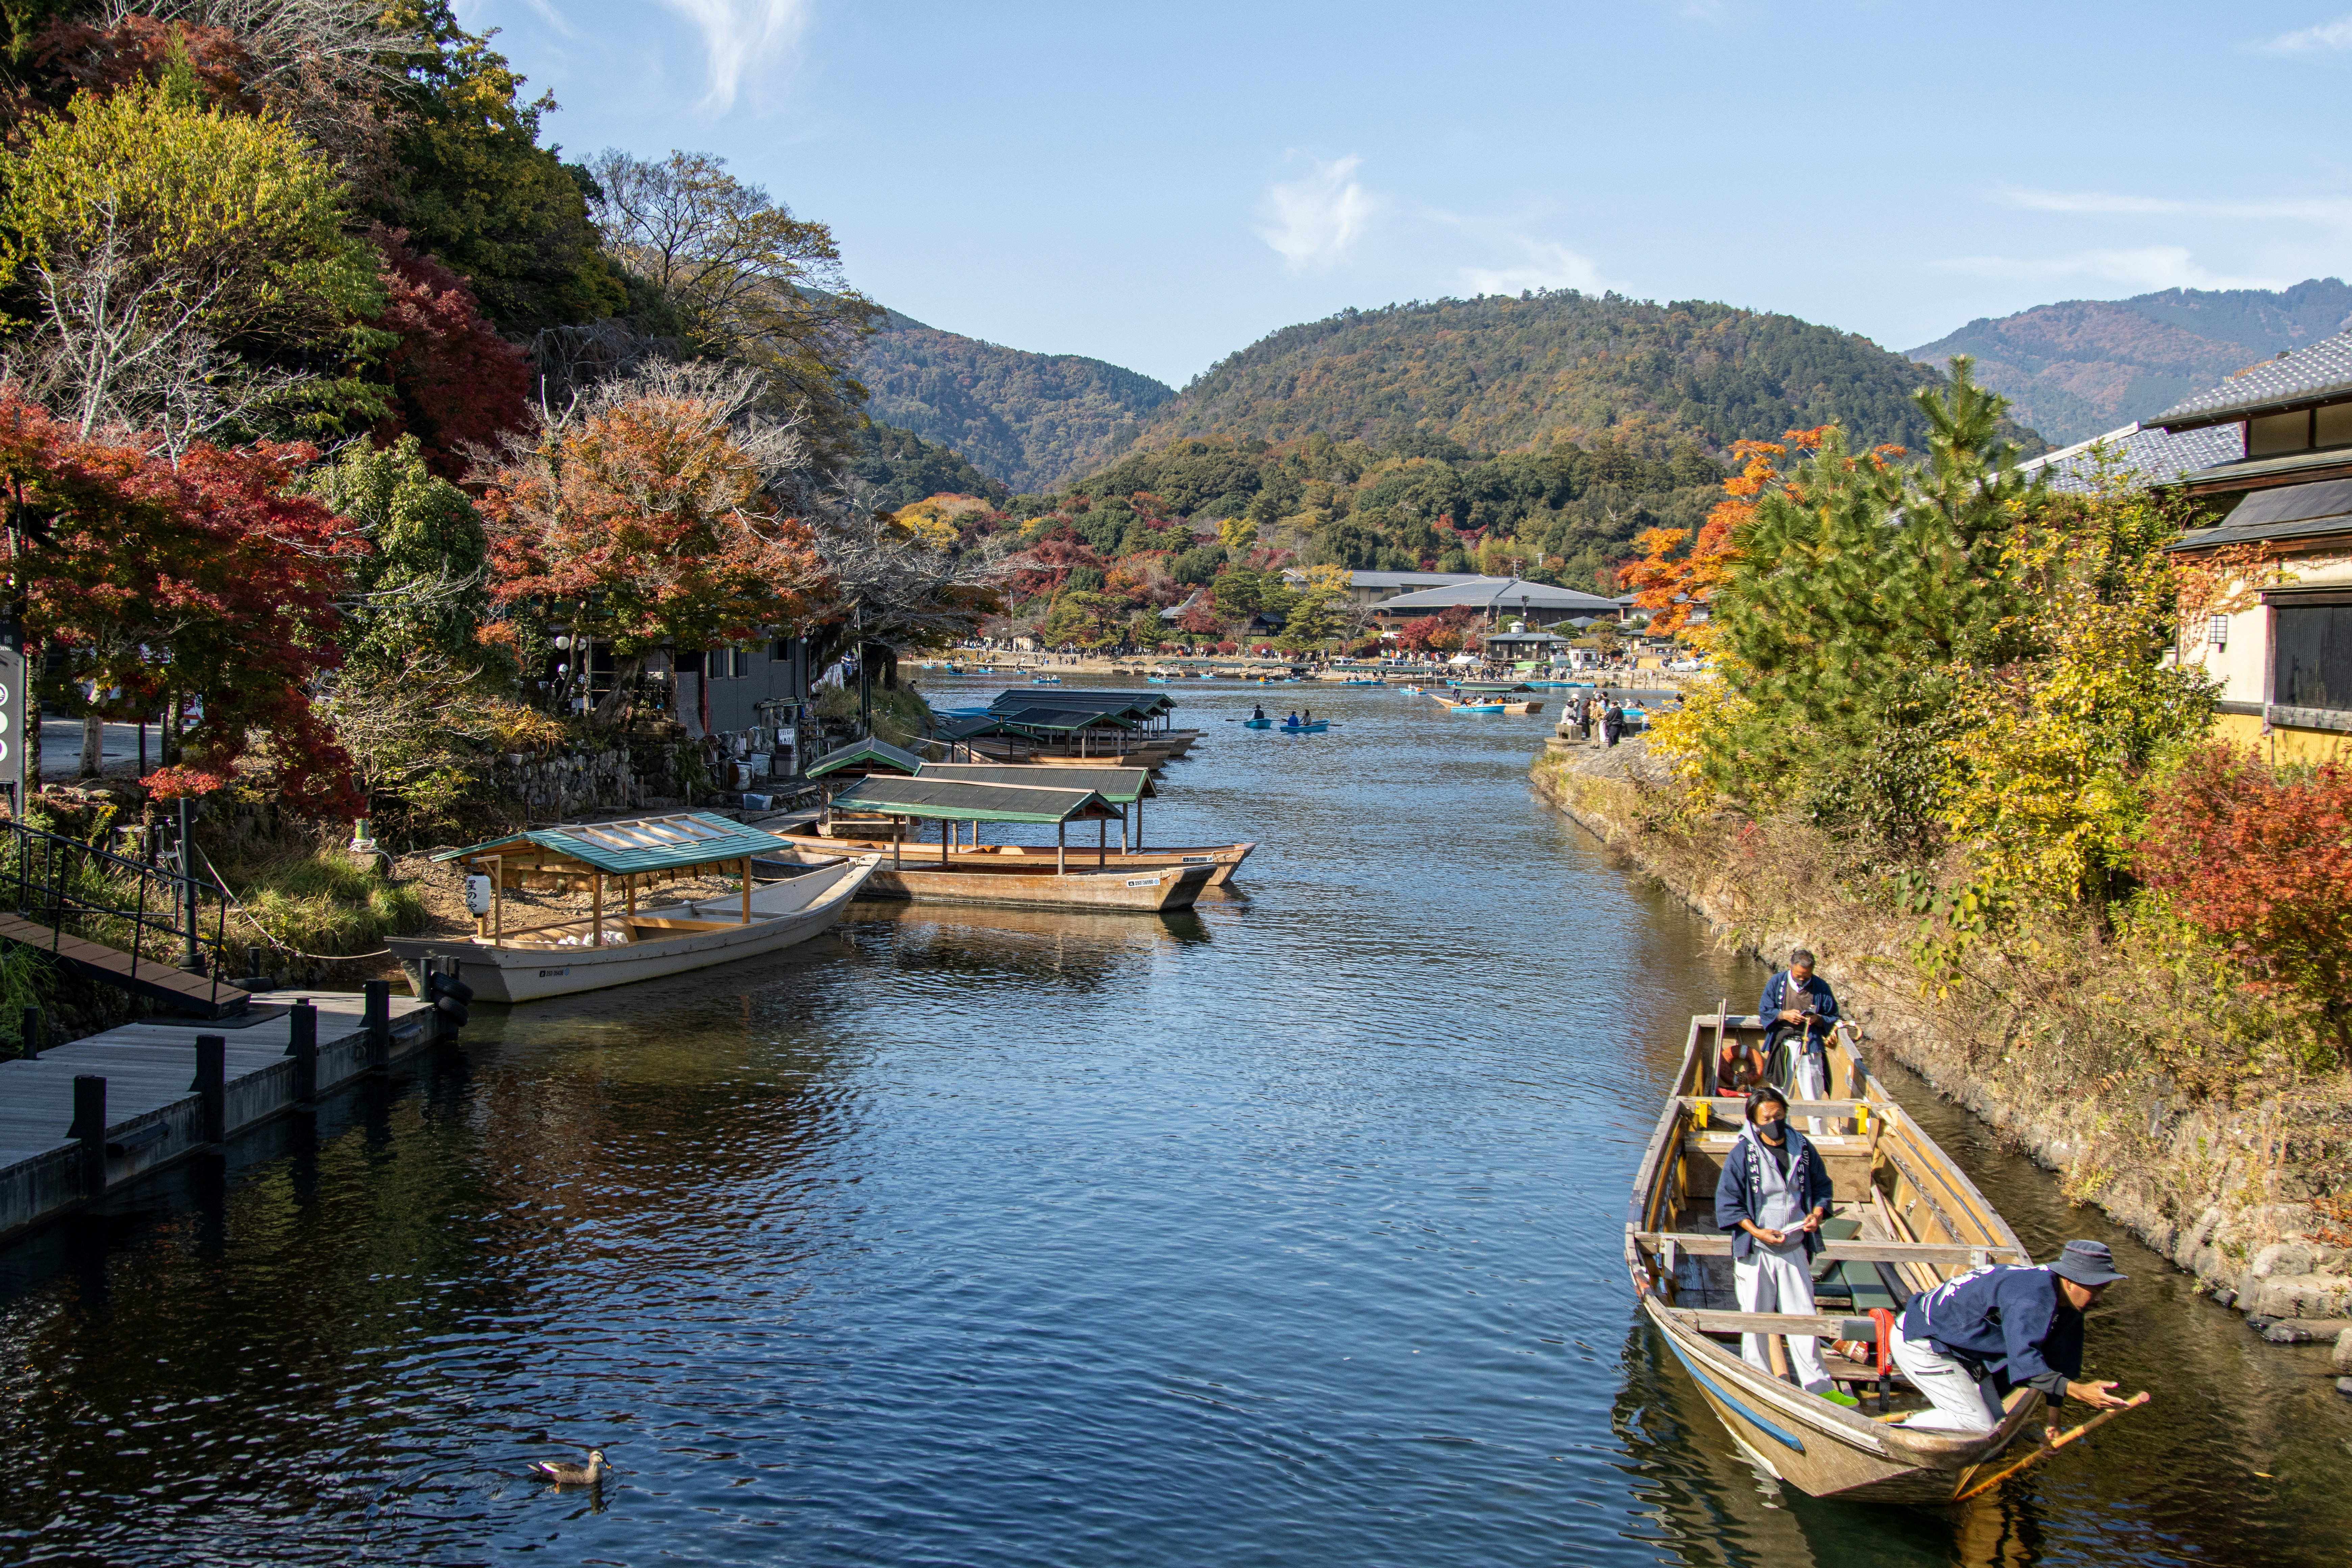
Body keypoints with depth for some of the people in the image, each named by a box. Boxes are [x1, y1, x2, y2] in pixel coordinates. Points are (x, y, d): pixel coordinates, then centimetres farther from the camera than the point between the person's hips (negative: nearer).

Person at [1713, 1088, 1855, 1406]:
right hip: (1755, 1251, -3)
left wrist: (1817, 1213, -6)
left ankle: (1819, 1387, 12)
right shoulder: (1743, 1154, -10)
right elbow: (1727, 1201, -8)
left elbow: (1822, 1186, 14)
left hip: (1795, 1249, 3)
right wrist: (1756, 1232, -17)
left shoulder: (1803, 1149, 1)